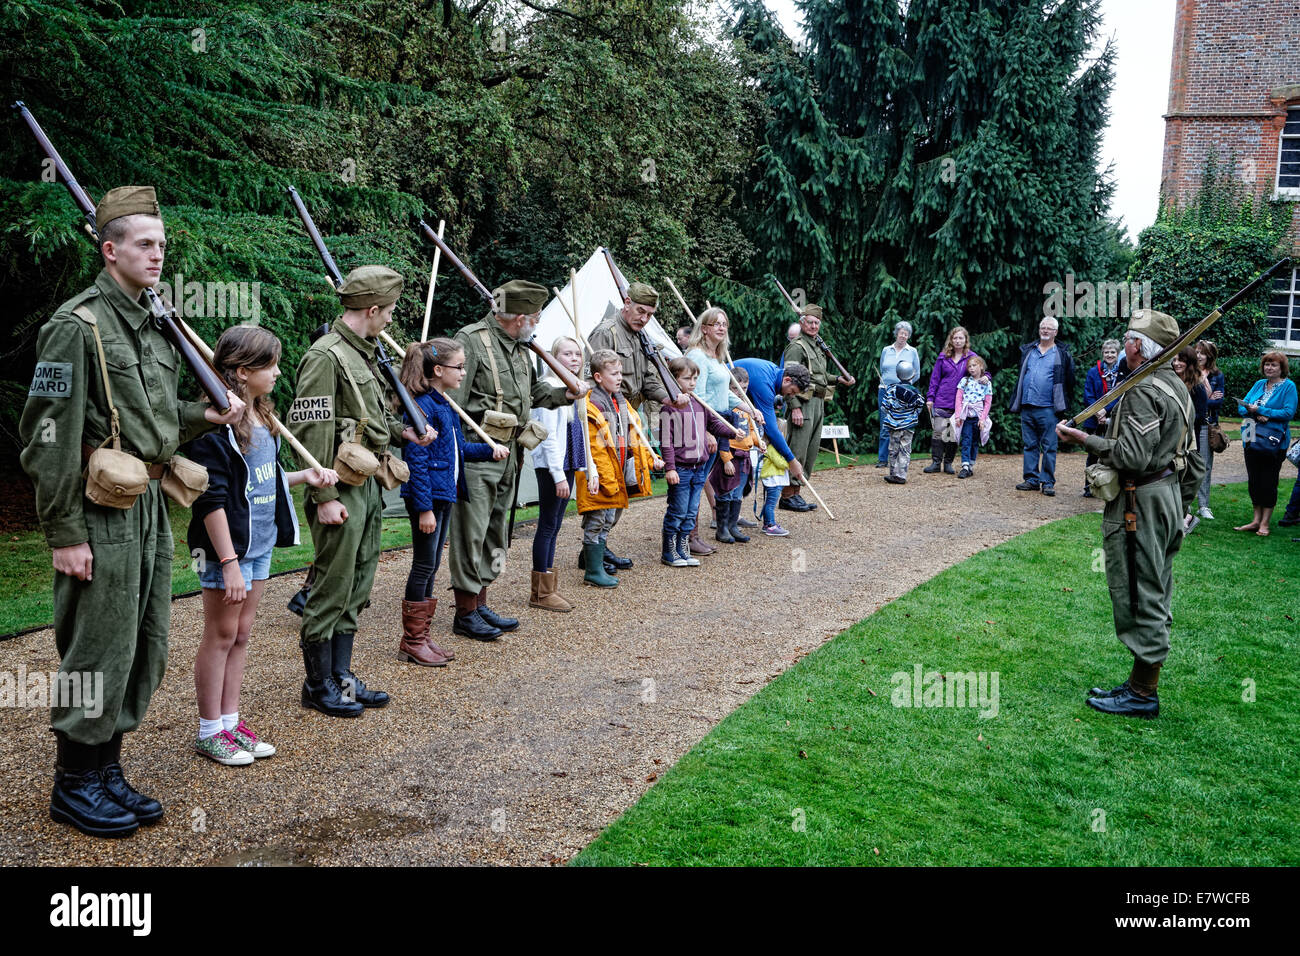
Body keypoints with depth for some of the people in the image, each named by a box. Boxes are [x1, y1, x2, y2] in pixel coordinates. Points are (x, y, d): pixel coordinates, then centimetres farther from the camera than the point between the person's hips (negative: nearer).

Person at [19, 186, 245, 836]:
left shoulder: (151, 328, 14)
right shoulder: (77, 326, -12)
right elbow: (49, 437, -16)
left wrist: (205, 416, 4)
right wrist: (64, 533, -17)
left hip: (150, 510, 9)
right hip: (101, 514, -9)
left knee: (144, 650, 13)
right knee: (98, 653, -1)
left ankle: (106, 771, 27)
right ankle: (74, 785, 16)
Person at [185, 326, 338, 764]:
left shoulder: (263, 418, 9)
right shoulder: (215, 427, -18)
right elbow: (211, 500, -20)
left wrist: (306, 476, 8)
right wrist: (229, 562, -22)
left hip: (261, 544, 8)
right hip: (227, 547, -8)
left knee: (242, 632, 14)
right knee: (221, 634, 3)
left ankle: (230, 720, 24)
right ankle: (210, 730, 16)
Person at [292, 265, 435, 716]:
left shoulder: (363, 353, 14)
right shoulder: (326, 356, -15)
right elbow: (313, 430, -20)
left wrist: (403, 431, 13)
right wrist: (324, 497, -22)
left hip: (369, 484, 10)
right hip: (342, 489, -10)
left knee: (357, 586, 15)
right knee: (332, 588, 0)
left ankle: (342, 675, 25)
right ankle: (318, 685, 13)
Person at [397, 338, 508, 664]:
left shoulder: (446, 406, 12)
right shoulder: (422, 407, -17)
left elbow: (458, 448, 23)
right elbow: (416, 460, -20)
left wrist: (489, 450, 9)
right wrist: (424, 508, -22)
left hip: (445, 495, 10)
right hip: (426, 498, -9)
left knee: (431, 566, 13)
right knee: (424, 565, -2)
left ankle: (422, 635, 22)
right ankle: (411, 641, 9)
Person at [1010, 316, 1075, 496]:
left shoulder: (1062, 354, 3)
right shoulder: (1028, 351, 14)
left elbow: (1069, 380, 4)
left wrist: (1063, 402, -1)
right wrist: (1016, 402, 15)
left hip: (1047, 409, -4)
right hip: (1027, 408, 4)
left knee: (1048, 447, -3)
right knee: (1030, 446, 9)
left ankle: (1048, 482, 2)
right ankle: (1032, 480, 15)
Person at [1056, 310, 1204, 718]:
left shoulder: (1143, 391, -19)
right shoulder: (1176, 386, 13)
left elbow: (1132, 457, -26)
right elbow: (1190, 456, 18)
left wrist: (1083, 438, -18)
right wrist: (1182, 501, 23)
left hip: (1140, 505, -11)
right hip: (1169, 496, 11)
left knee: (1140, 598, -3)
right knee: (1155, 596, 15)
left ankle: (1142, 694, 4)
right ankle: (1143, 681, 24)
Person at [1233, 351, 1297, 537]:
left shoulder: (1288, 386, -4)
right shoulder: (1259, 384, 13)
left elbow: (1288, 413, -13)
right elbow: (1242, 407, 9)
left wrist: (1260, 410, -15)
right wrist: (1256, 415, -12)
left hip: (1273, 442, -5)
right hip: (1252, 440, 5)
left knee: (1269, 481, 0)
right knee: (1254, 480, 8)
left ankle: (1264, 523, 8)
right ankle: (1256, 520, 17)